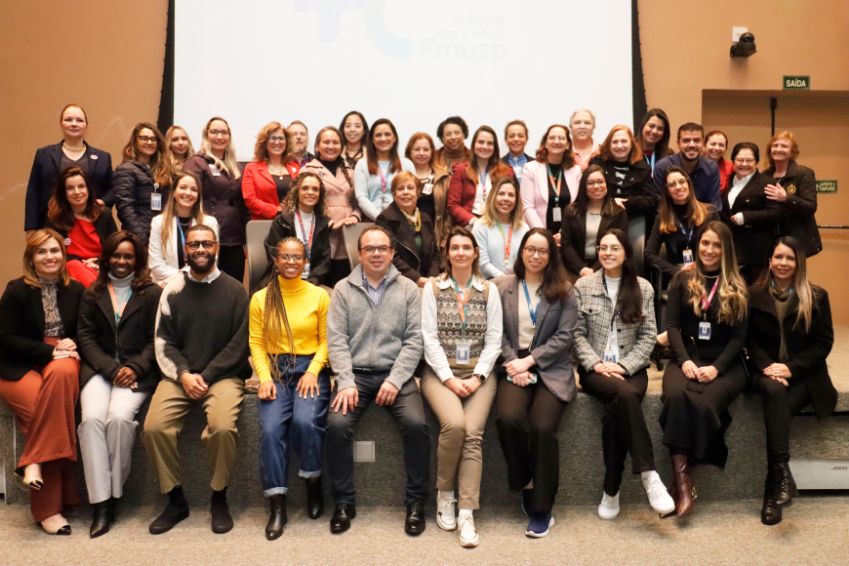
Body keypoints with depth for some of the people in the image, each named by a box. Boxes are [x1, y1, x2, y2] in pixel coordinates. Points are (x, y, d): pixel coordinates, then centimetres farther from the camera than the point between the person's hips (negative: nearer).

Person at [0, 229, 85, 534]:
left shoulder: (76, 290, 9)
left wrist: (70, 348, -9)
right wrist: (50, 349, -15)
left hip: (63, 366, 3)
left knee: (62, 372, -37)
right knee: (52, 409, -32)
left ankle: (35, 461, -29)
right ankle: (48, 507, -27)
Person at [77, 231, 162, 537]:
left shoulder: (152, 293, 8)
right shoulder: (92, 294, 17)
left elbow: (155, 340, 3)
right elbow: (86, 338, 7)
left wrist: (134, 368, -13)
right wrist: (113, 369, -8)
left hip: (138, 370, -2)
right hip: (99, 369, 2)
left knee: (120, 417, -29)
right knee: (92, 418, -26)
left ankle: (115, 495, -13)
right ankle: (100, 503, -23)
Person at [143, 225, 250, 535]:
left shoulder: (235, 290, 2)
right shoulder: (173, 289, 7)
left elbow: (238, 344, -3)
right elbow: (163, 341, 5)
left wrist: (206, 376, -11)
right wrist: (183, 375, -10)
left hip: (223, 374, -2)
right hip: (179, 375, 3)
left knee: (223, 427, -29)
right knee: (154, 427, -22)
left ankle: (219, 499, -4)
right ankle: (175, 500, 0)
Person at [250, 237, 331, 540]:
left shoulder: (319, 295, 3)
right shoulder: (260, 298, 7)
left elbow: (326, 340, 2)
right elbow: (256, 343, 4)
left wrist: (312, 372, -12)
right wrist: (265, 377, -9)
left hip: (310, 369, -1)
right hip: (275, 370, 2)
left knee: (306, 421, -28)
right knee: (270, 429, -22)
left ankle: (313, 483, 0)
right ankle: (277, 505, -10)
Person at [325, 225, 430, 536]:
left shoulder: (408, 289, 6)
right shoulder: (343, 289, 7)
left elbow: (414, 340, -1)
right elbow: (336, 340, 0)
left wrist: (395, 380, -12)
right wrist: (346, 382, -12)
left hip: (395, 374, 0)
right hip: (355, 373, 1)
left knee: (416, 424, -24)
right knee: (337, 424, -24)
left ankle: (415, 501, -4)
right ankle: (344, 501, -4)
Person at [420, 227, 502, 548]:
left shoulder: (489, 290, 9)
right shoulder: (432, 288, 5)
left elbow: (494, 340, 4)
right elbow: (429, 339, -2)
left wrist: (477, 377, -9)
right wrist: (449, 378, -12)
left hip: (478, 373, 1)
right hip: (440, 372, -1)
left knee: (473, 433, -21)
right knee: (454, 424, -27)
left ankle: (466, 513, -19)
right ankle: (444, 493, -3)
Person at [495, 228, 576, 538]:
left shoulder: (563, 290, 7)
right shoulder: (504, 287, 8)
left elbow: (564, 336, -1)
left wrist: (529, 361, -11)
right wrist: (515, 364, -11)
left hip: (551, 369, -1)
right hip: (514, 367, 1)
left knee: (542, 428, -24)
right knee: (508, 419, -28)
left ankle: (541, 508, -7)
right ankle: (526, 485, -1)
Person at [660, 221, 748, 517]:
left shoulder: (737, 288, 10)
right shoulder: (682, 280, 11)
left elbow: (739, 336, 3)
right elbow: (672, 325, 4)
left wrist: (716, 367, -13)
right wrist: (684, 360, -13)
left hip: (724, 364, 0)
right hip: (686, 358, 1)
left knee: (703, 403, -32)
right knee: (676, 396, -34)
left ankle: (682, 476, -18)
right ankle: (682, 475, -31)